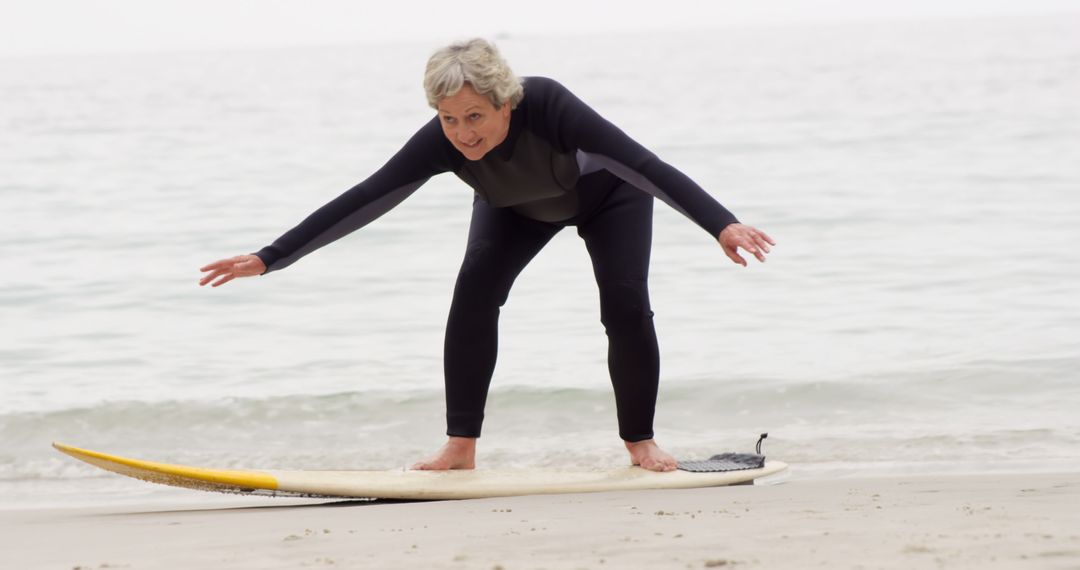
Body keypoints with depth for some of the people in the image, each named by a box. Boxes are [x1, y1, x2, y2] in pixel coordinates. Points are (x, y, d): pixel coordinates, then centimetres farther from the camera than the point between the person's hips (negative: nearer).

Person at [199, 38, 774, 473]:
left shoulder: (547, 106, -46)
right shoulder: (440, 143, -35)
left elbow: (646, 165, -51)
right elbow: (358, 203, -33)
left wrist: (722, 225, -62)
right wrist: (269, 259, -37)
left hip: (607, 193, -3)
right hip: (519, 206, 3)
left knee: (626, 306, -17)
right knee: (475, 291, -19)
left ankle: (641, 442, 4)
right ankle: (461, 447, -14)